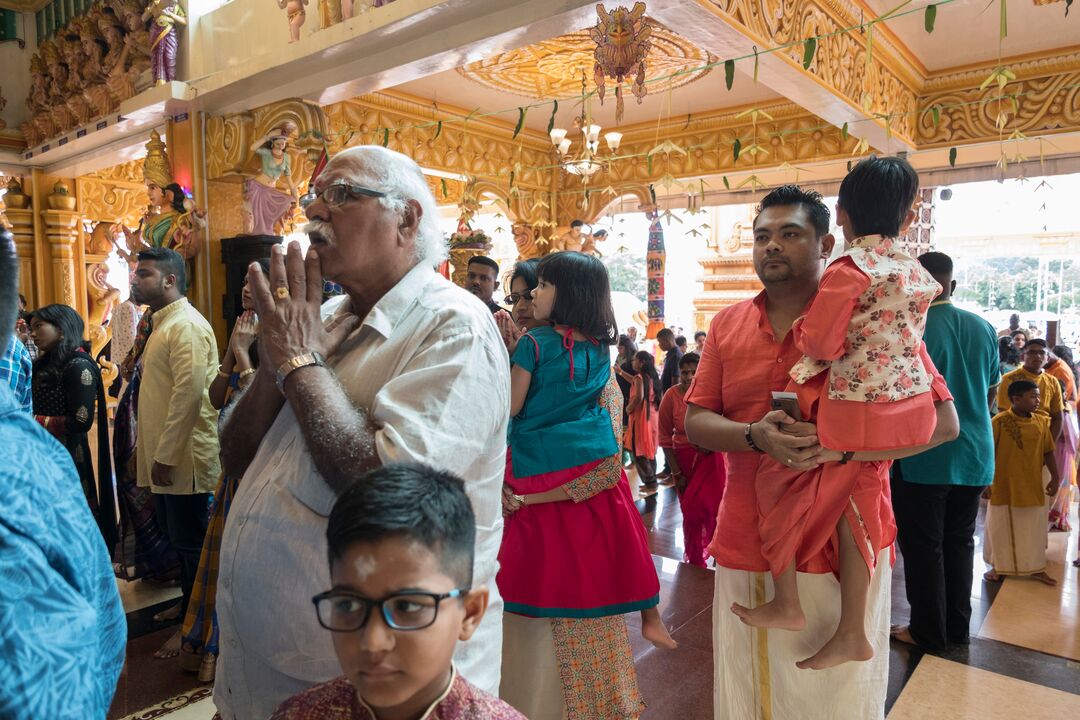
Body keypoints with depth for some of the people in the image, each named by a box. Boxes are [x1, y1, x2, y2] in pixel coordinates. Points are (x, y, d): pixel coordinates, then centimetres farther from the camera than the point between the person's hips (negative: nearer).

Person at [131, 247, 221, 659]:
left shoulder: (186, 326, -16)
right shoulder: (162, 323, 16)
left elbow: (189, 393, -24)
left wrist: (165, 455, -23)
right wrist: (150, 450, 18)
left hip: (183, 457, -10)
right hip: (164, 455, 10)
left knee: (191, 543, 2)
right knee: (179, 538, 20)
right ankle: (187, 603, 36)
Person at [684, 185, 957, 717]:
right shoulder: (728, 324, 6)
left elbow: (942, 422, -7)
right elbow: (695, 421, 4)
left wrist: (840, 446, -22)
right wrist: (755, 436, -17)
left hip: (842, 543, -3)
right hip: (746, 542, 3)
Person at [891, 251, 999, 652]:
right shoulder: (983, 329, 3)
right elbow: (991, 393, 13)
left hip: (923, 457, -6)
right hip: (974, 456, 6)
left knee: (923, 546, 6)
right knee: (960, 541, 17)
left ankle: (928, 632, 17)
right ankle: (958, 626, 29)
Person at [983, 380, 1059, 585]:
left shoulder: (1041, 422, 1)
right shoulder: (999, 421, -13)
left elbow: (1048, 452, 9)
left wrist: (1055, 477, 8)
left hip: (1032, 487, 4)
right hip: (1003, 487, -4)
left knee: (1034, 529, 13)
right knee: (1000, 528, 9)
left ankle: (1036, 568, 28)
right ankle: (997, 566, 24)